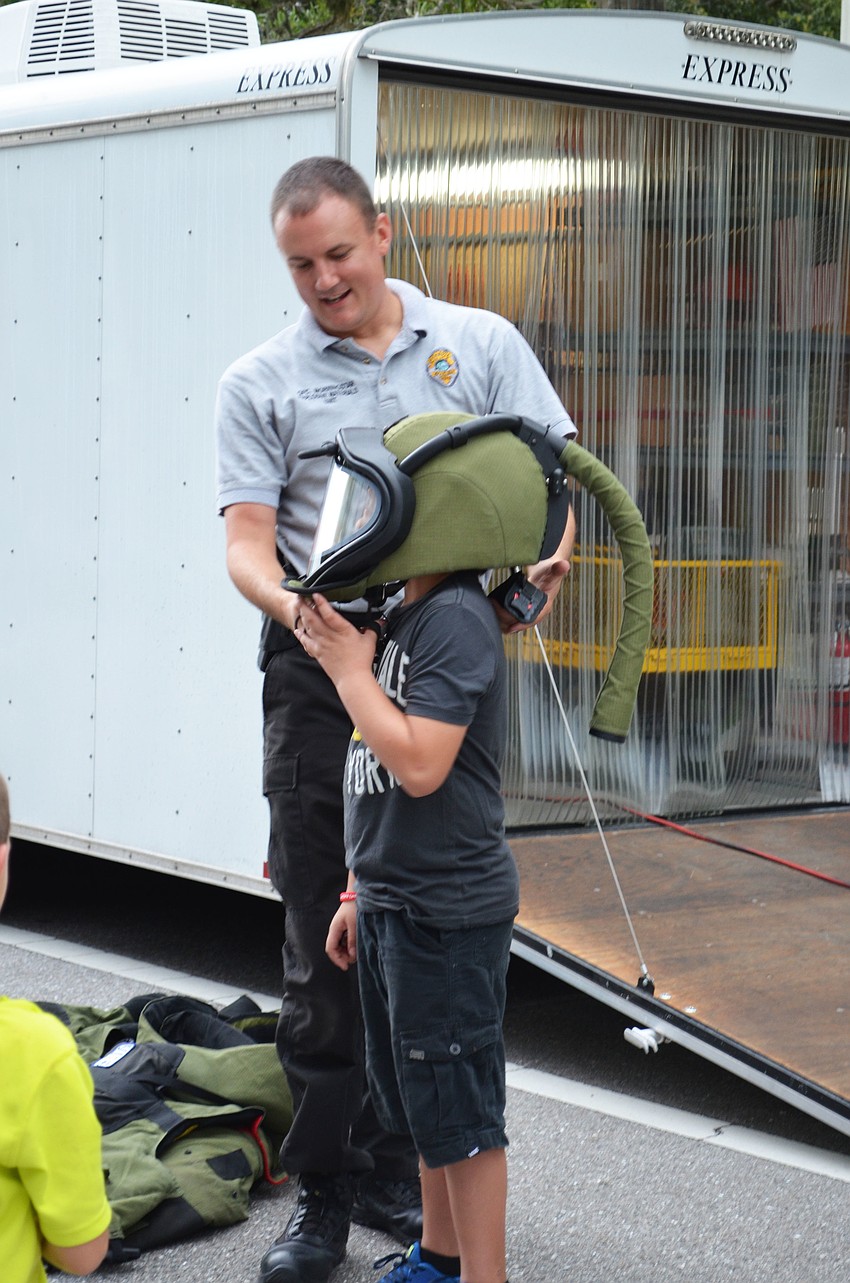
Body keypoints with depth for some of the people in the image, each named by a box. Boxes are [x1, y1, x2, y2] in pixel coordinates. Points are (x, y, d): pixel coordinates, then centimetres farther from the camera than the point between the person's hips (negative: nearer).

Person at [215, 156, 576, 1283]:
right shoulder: (258, 384, 6)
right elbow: (247, 541, -2)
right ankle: (323, 1192, 10)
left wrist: (542, 559, -16)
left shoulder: (480, 344, 9)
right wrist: (293, 606, -24)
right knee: (325, 934, 0)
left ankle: (394, 1171, 22)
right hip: (321, 674, -1)